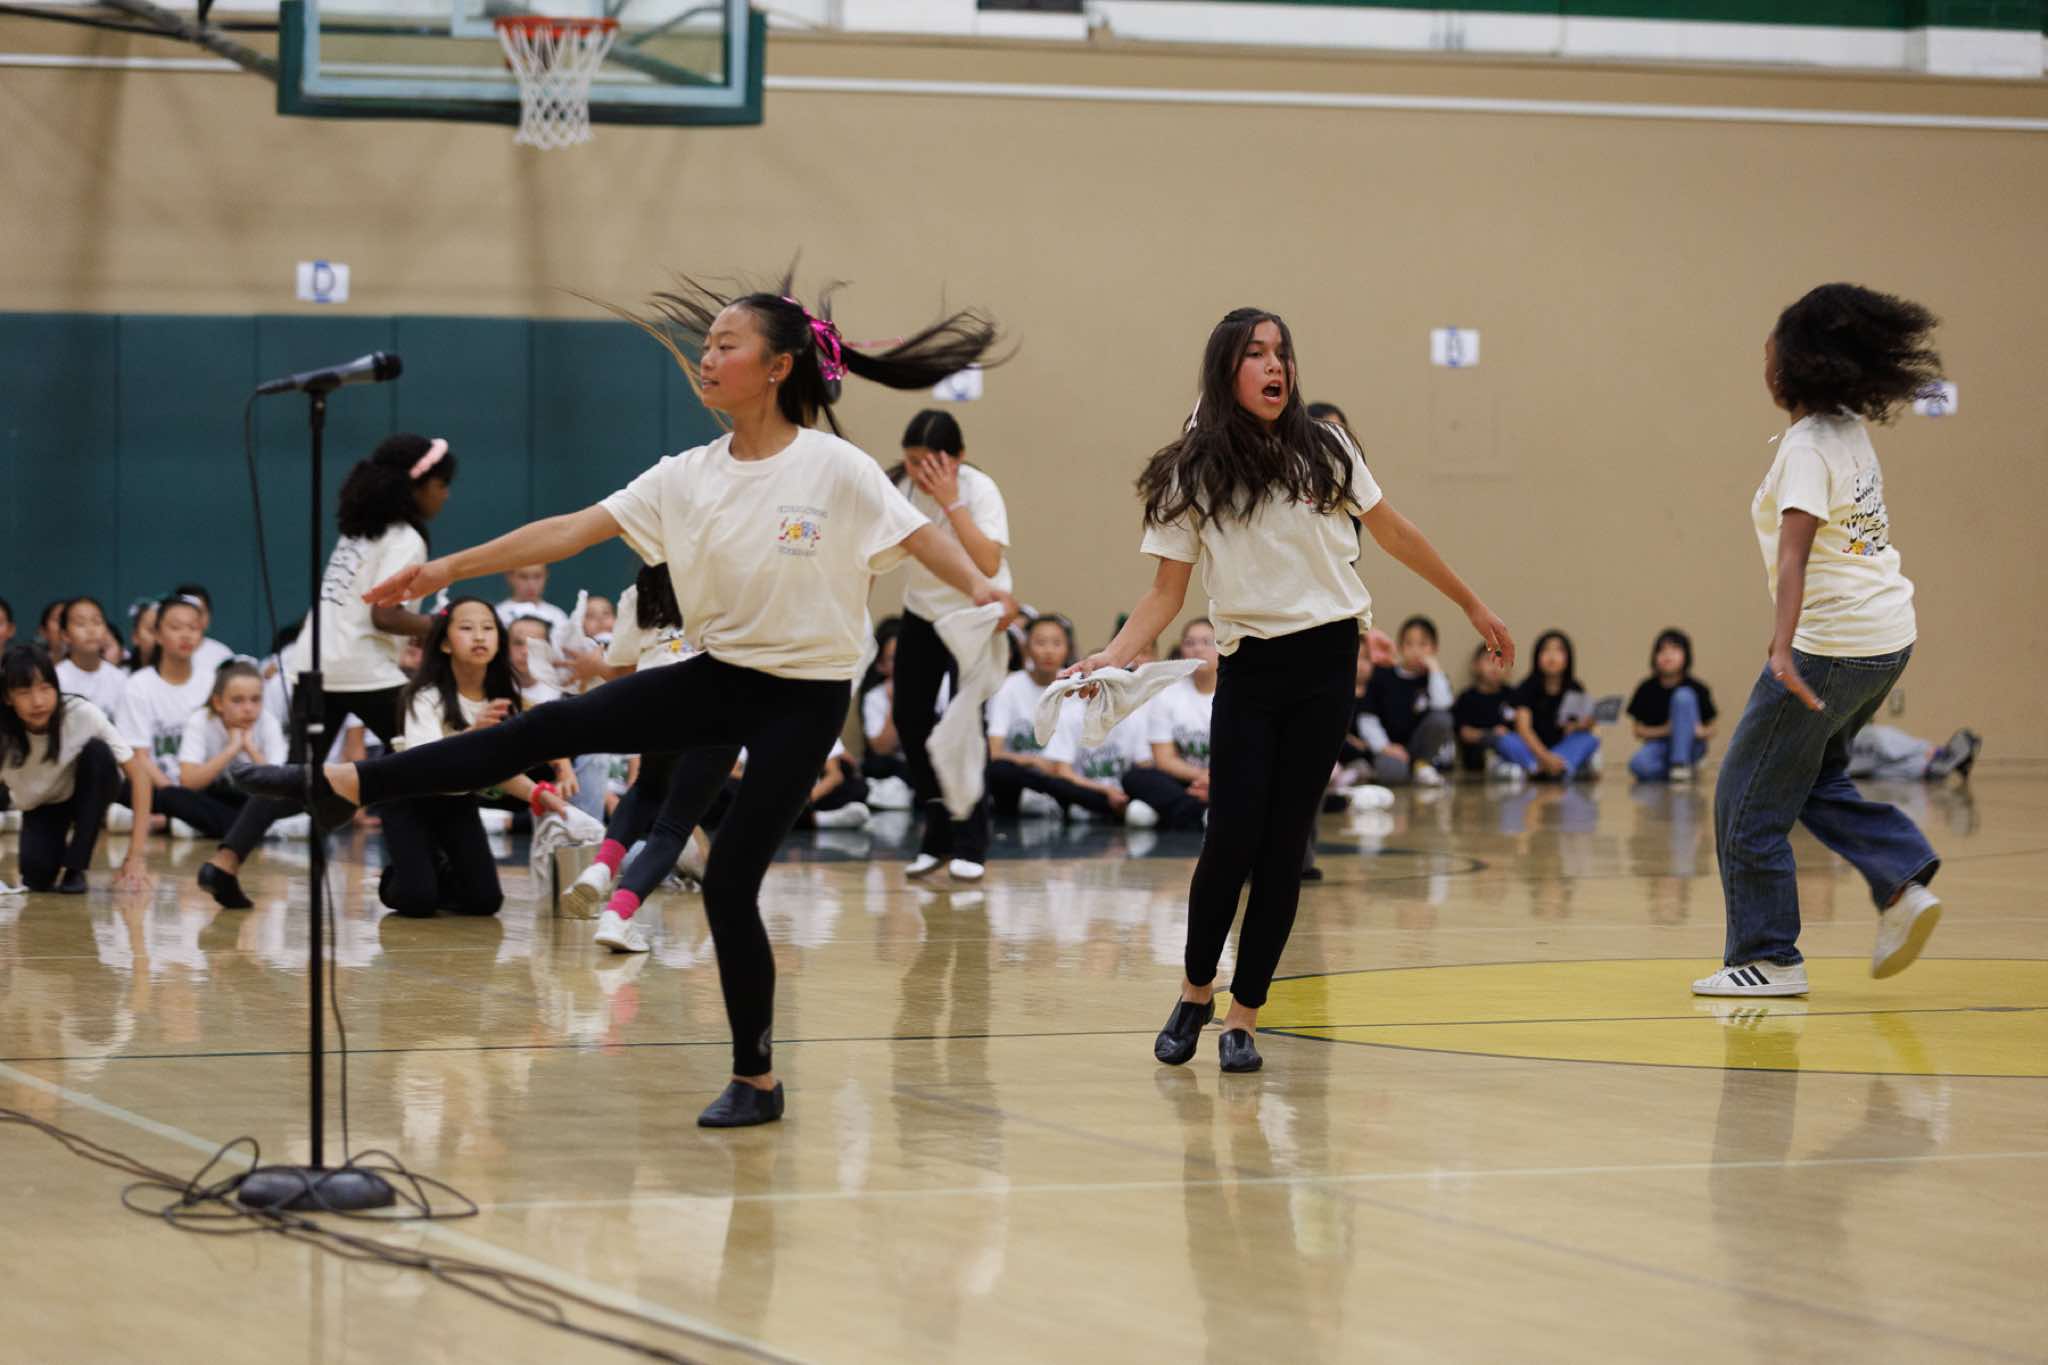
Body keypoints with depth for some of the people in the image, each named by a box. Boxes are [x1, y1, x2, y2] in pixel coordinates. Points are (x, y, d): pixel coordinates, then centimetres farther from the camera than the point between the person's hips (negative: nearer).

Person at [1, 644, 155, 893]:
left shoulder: (82, 715, -31)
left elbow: (138, 770, -29)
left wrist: (137, 856, -34)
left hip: (86, 796, 0)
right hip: (39, 809, 0)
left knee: (98, 752, -32)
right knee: (36, 876, -29)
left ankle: (75, 867, -20)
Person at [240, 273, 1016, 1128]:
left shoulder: (836, 470, -13)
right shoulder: (688, 479, 1)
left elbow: (920, 539, -15)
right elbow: (573, 529, -2)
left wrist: (979, 587, -37)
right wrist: (449, 569, -6)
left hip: (803, 698, -5)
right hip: (718, 677, 5)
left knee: (730, 882, -7)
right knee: (549, 728, -7)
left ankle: (756, 1080, 8)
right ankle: (345, 785, -6)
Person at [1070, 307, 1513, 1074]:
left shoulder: (1324, 450, 5)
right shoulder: (1192, 477, 2)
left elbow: (1395, 535, 15)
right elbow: (1166, 592, 1)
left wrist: (1473, 606, 21)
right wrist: (1112, 657, -15)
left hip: (1326, 664, 1)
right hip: (1249, 671, -1)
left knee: (1285, 843, 0)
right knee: (1233, 838, -9)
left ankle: (1244, 1016, 8)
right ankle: (1196, 994, 14)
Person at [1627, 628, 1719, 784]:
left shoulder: (1697, 689, -7)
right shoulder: (1647, 689, -3)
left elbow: (1711, 729, 0)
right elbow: (1639, 730, 1)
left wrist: (1702, 731, -23)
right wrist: (1665, 730, -15)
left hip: (1689, 746, 0)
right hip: (1659, 745, 0)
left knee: (1683, 696, -25)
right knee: (1638, 764, -37)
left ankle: (1680, 762, -27)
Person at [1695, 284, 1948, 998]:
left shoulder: (1808, 447, -17)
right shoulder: (1852, 430, 7)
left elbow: (1795, 551, -30)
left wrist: (1782, 650, -38)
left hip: (1832, 642, -9)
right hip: (1889, 633, 9)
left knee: (1749, 797, 1)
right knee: (1813, 777, 24)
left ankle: (1767, 957, 5)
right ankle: (1904, 882, 8)